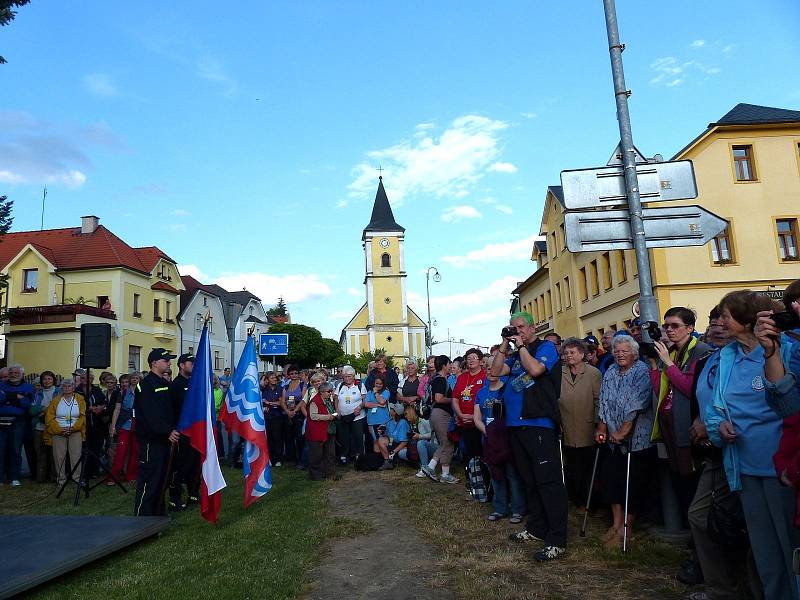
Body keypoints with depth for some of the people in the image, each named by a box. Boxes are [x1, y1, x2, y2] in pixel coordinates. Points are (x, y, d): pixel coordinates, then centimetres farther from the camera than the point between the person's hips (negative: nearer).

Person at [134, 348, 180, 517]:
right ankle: (142, 516, 2)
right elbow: (151, 414, -23)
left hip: (164, 438, 9)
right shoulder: (146, 384, -13)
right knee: (148, 480, -6)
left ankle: (158, 512, 27)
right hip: (150, 440, -9)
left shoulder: (165, 384, 15)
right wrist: (168, 431, -28)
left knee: (161, 478, 16)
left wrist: (174, 430, 7)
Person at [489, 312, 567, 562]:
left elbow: (535, 369, -19)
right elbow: (496, 372, 10)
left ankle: (557, 540, -3)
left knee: (548, 480, -7)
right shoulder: (515, 355, 19)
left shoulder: (546, 347, -1)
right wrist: (504, 346, 5)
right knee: (529, 480, 16)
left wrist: (521, 345, -7)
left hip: (539, 424, -8)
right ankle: (536, 528, 28)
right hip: (516, 424, 8)